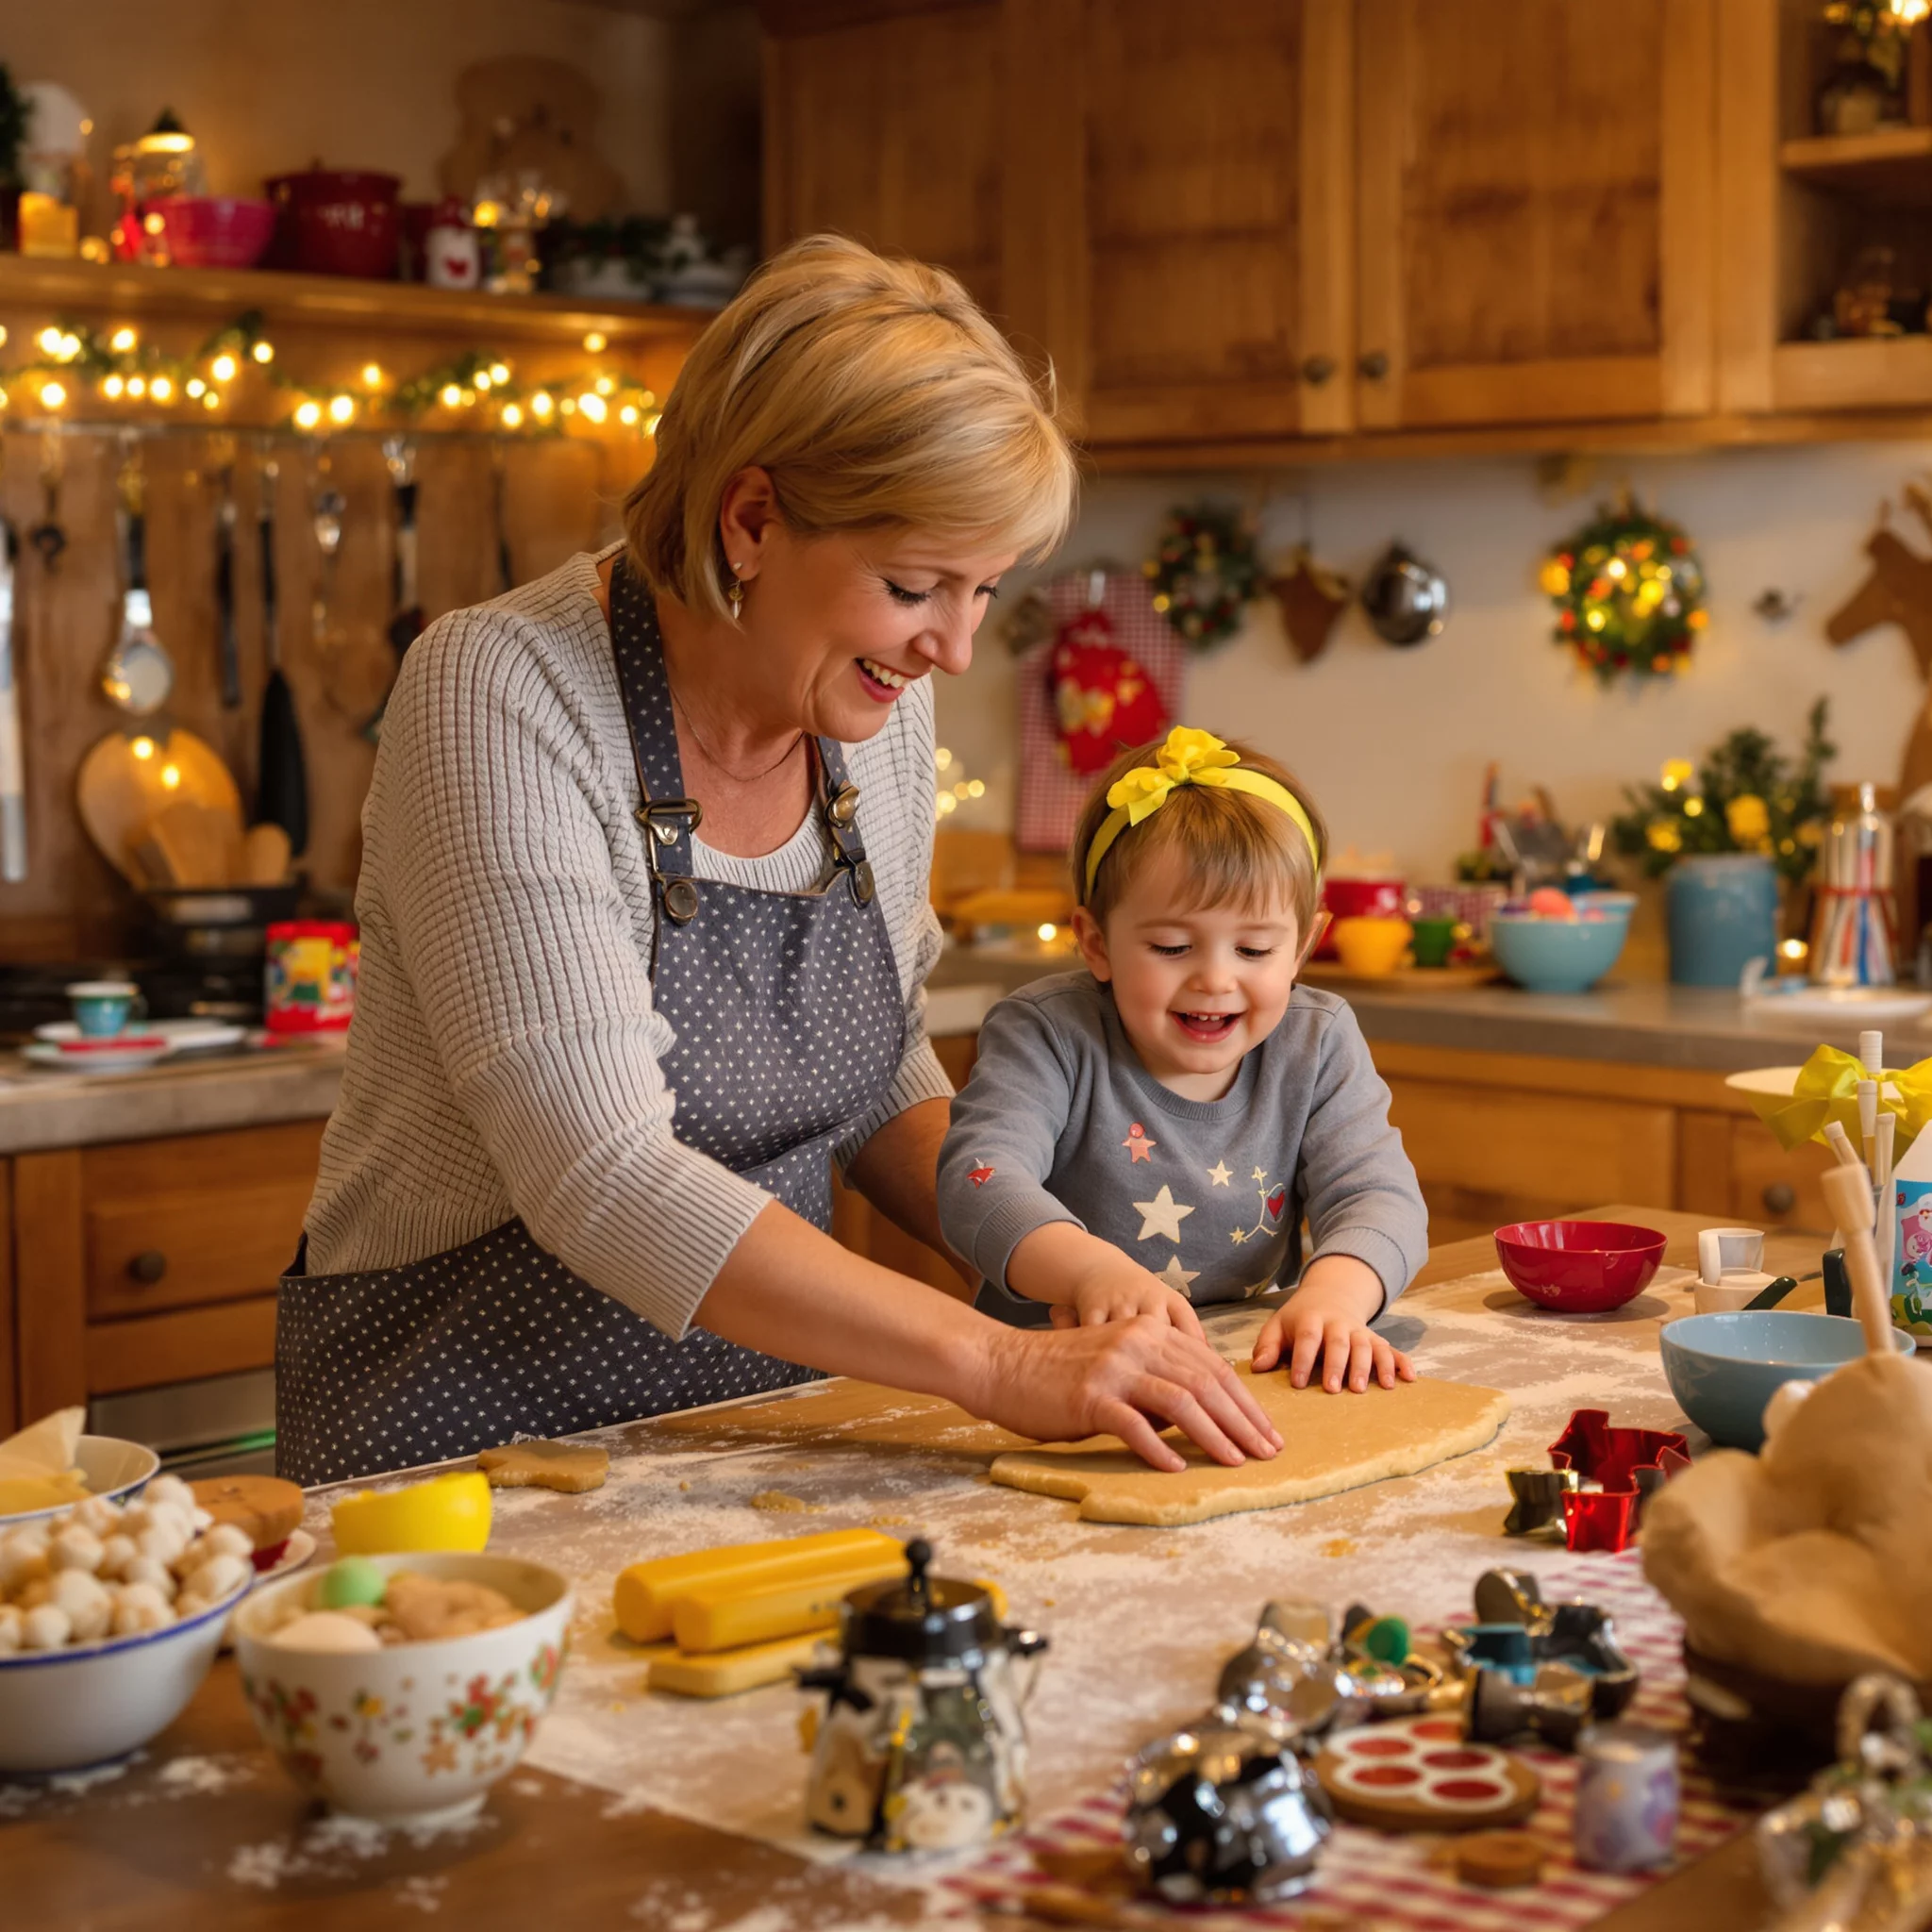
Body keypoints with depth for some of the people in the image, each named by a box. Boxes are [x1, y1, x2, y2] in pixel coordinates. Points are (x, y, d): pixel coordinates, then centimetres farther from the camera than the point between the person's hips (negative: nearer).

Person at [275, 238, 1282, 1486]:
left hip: (763, 1418, 4)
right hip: (477, 1443, -4)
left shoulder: (882, 705, 0)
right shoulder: (499, 699, -20)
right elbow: (602, 1180, -27)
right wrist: (1000, 1367, -30)